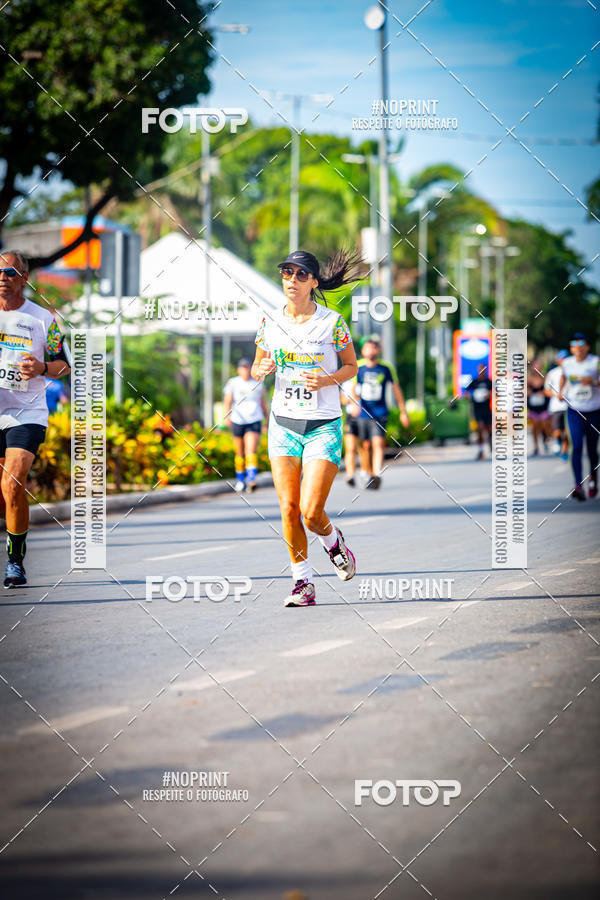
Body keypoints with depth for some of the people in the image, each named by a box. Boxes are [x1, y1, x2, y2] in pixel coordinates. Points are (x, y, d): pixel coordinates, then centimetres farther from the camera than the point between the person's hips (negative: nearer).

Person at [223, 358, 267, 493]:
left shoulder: (258, 384, 9)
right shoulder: (233, 383, 4)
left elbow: (263, 403, 18)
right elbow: (227, 401, -2)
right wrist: (227, 415, -17)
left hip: (254, 421, -1)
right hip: (238, 421, 1)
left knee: (251, 451, -17)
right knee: (239, 453, 9)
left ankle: (251, 479, -28)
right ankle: (240, 479, 25)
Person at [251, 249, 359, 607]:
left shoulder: (332, 322, -7)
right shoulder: (270, 322, 3)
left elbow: (352, 366, 4)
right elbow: (256, 368, 14)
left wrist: (327, 380, -15)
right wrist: (261, 370, -9)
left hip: (324, 426, -3)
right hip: (283, 424, 3)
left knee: (311, 512, -11)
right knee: (288, 509, -3)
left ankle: (333, 541, 24)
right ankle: (303, 582, 11)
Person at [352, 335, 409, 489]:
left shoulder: (386, 368, 0)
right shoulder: (358, 367, 1)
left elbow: (396, 389, 8)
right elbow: (354, 388, -1)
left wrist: (403, 412, 11)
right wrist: (355, 403, -23)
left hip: (380, 413, -2)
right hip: (363, 412, 2)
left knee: (378, 443, -17)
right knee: (365, 445, 6)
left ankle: (377, 475, -27)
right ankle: (366, 474, 25)